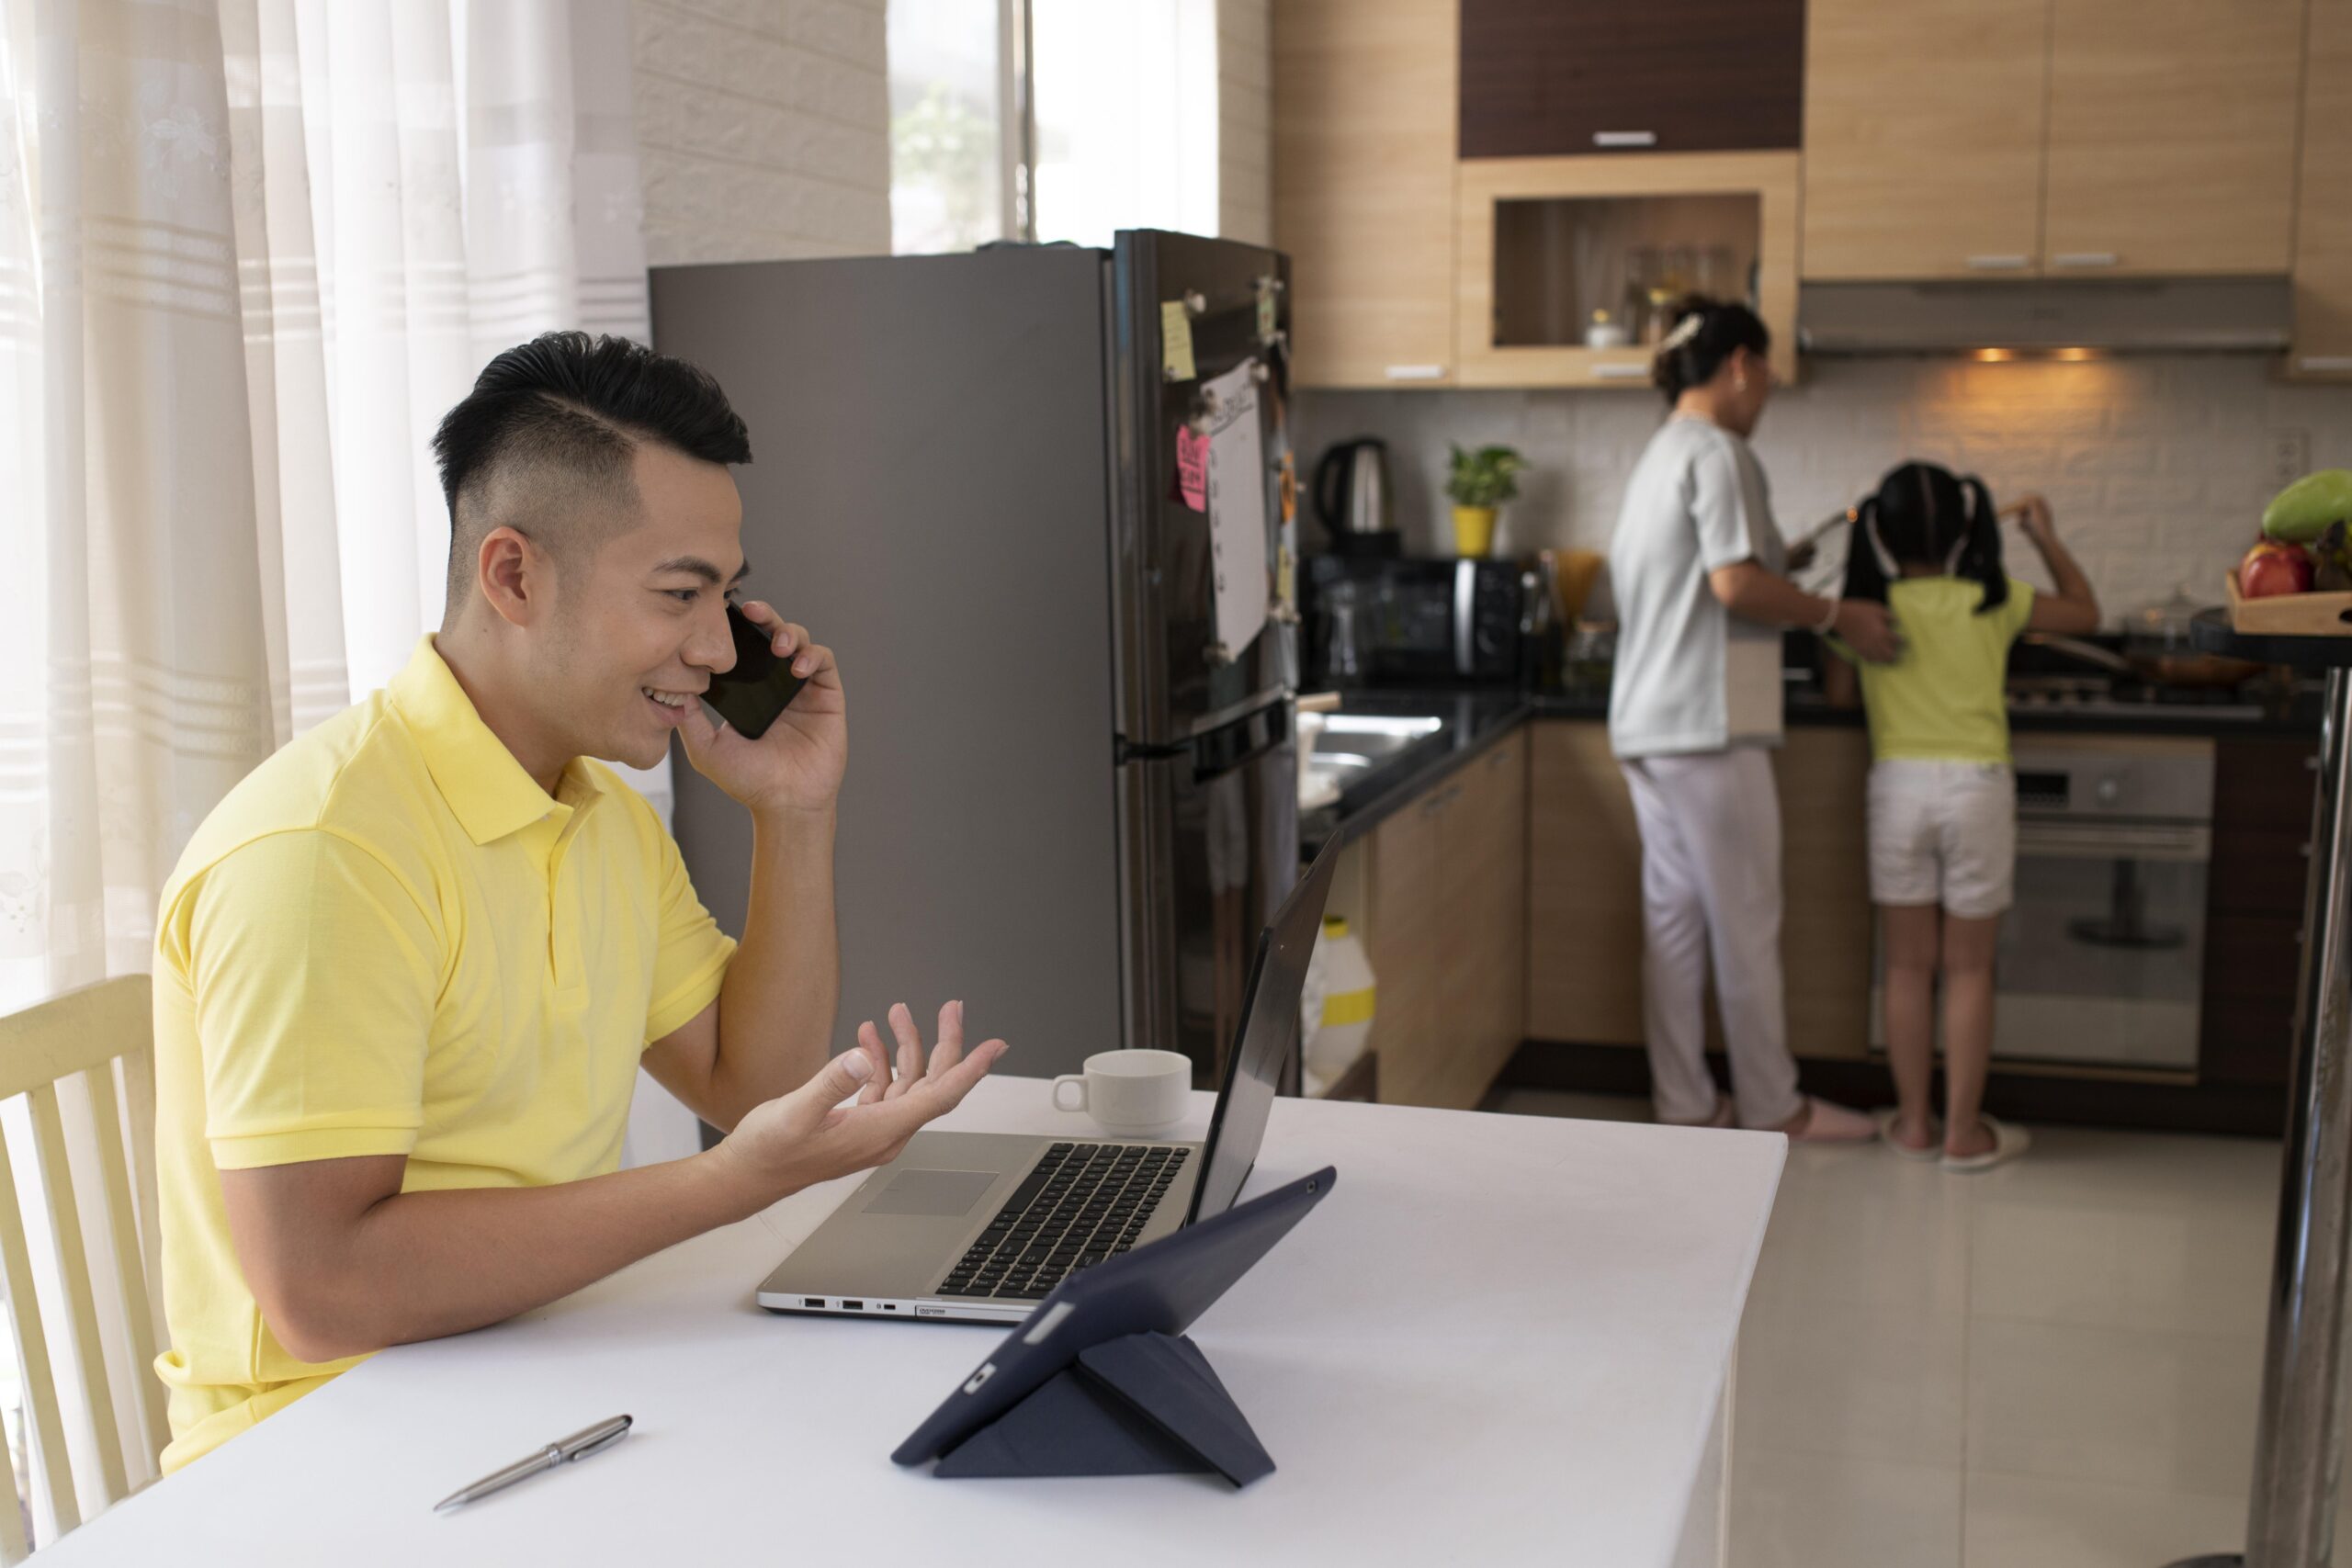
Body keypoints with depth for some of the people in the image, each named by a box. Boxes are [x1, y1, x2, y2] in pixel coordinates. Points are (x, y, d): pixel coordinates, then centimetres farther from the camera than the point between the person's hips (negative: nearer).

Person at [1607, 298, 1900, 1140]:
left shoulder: (1659, 455, 18)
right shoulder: (1718, 452, -11)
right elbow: (1735, 584, -21)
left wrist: (1778, 563, 25)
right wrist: (1837, 615, -11)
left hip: (1646, 722, 9)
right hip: (1708, 724, -9)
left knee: (1673, 916, 11)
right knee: (1746, 923, 1)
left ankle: (1685, 1103, 17)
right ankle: (1772, 1106, 11)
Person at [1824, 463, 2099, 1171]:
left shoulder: (1871, 609, -2)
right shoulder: (1992, 604, -2)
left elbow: (1839, 691, 10)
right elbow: (2085, 612, 14)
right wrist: (2046, 538, 23)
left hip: (1899, 786, 1)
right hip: (1977, 787, -1)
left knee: (1908, 968, 9)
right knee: (1968, 971, 6)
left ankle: (1913, 1123, 16)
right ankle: (1964, 1131, 12)